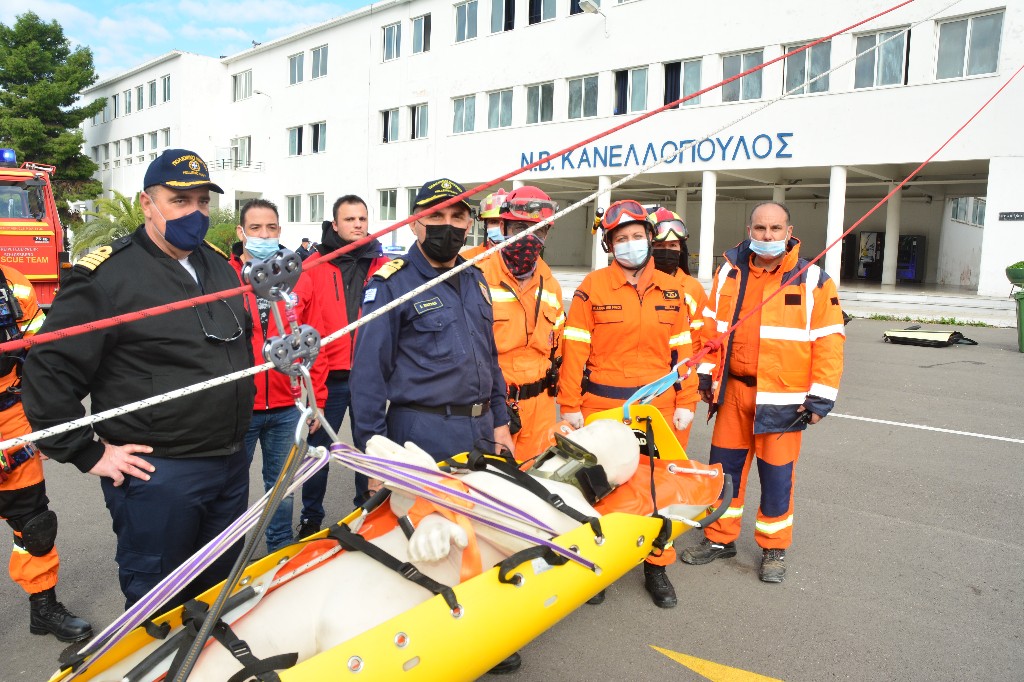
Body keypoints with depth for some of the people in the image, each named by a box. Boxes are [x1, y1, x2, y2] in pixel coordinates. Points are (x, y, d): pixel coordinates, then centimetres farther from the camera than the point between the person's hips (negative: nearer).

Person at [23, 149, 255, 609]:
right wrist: (88, 453, -13)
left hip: (231, 464, 7)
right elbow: (50, 369, -14)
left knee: (222, 591, 21)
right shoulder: (108, 274, -13)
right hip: (156, 474, -6)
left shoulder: (219, 266, 9)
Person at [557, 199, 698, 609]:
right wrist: (570, 406, -7)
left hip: (657, 405, 3)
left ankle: (657, 567, 26)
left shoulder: (669, 290, 7)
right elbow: (575, 349, -5)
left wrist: (685, 402, 6)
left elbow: (681, 350, 10)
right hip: (602, 406, -2)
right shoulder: (592, 287, -3)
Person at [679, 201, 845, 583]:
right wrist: (707, 374, 6)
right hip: (733, 391, 4)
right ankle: (720, 538, 29)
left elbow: (829, 341, -5)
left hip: (782, 399, -3)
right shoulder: (729, 273, 5)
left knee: (777, 474, 6)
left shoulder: (813, 282, -5)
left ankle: (774, 548, 26)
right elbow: (711, 326, 11)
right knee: (724, 467, 12)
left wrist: (820, 397, -8)